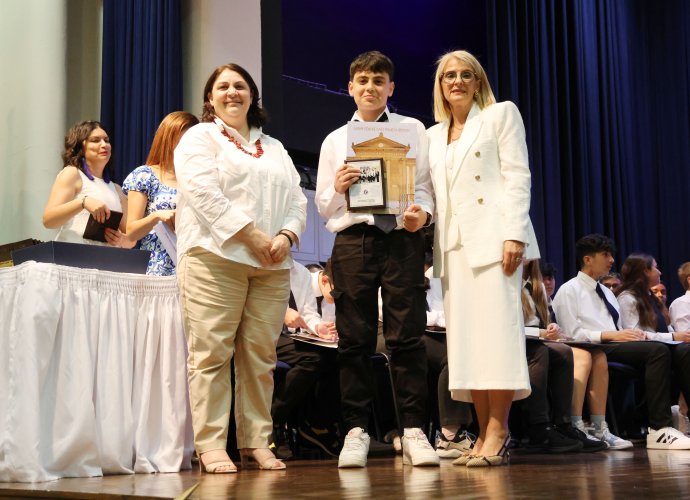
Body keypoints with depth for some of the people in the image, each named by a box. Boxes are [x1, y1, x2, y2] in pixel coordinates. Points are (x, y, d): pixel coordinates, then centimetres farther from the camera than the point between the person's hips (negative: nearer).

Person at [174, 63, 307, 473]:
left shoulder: (274, 148, 26)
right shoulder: (200, 138, 9)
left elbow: (297, 200, 18)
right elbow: (204, 193, -7)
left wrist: (286, 236, -4)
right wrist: (252, 234, -14)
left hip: (271, 266, 5)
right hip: (216, 258, -5)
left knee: (261, 356, 2)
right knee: (212, 354, -7)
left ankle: (257, 441, 8)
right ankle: (211, 446, -5)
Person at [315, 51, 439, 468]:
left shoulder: (413, 129, 12)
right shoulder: (335, 140, 16)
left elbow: (425, 185, 6)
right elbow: (323, 207, 15)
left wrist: (422, 213, -15)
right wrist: (338, 187, -7)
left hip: (402, 236, -1)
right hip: (352, 240, 2)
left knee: (407, 335, -5)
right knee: (355, 338, 1)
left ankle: (414, 431, -2)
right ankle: (357, 430, 7)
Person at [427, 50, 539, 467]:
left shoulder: (501, 114, 8)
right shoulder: (434, 135, 22)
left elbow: (517, 176, -2)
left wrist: (515, 234, -14)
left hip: (492, 236, -5)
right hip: (453, 242, 5)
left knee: (496, 327, -12)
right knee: (465, 337, 0)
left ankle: (498, 431, -10)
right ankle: (485, 433, 2)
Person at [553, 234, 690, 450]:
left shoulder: (607, 292, 30)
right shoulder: (569, 290, 5)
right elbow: (572, 334, -7)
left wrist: (633, 333, 1)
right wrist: (610, 335, -15)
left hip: (614, 346, 7)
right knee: (658, 350, -30)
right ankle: (659, 429, -34)